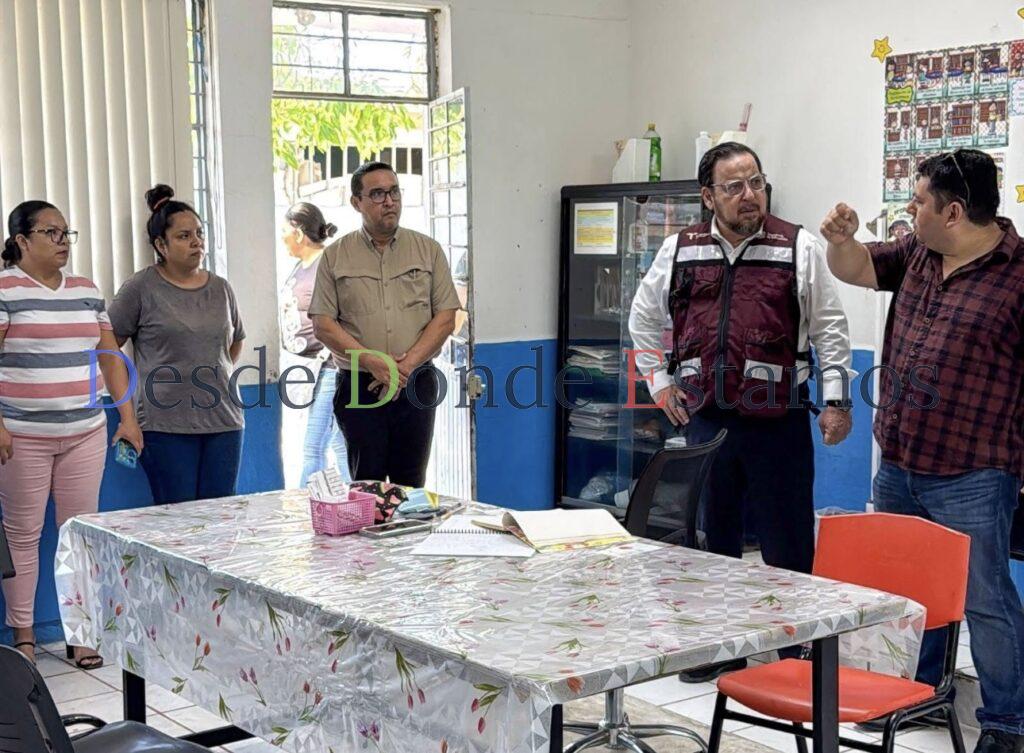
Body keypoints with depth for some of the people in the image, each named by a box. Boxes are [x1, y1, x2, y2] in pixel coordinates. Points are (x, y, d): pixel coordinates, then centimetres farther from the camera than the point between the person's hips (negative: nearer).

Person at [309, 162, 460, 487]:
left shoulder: (428, 250, 8)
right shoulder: (335, 256, 6)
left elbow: (446, 316, 3)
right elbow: (323, 324, 0)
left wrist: (407, 363, -10)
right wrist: (372, 362, -13)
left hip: (416, 385, 1)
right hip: (358, 387, -1)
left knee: (411, 485, 4)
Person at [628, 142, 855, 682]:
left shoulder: (800, 248, -1)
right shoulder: (679, 251, 7)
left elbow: (829, 328, 3)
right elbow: (644, 319, 20)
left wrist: (836, 400, -2)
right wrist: (659, 383, 14)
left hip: (778, 420, -3)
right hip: (704, 417, 3)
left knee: (787, 543, 2)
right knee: (712, 536, 13)